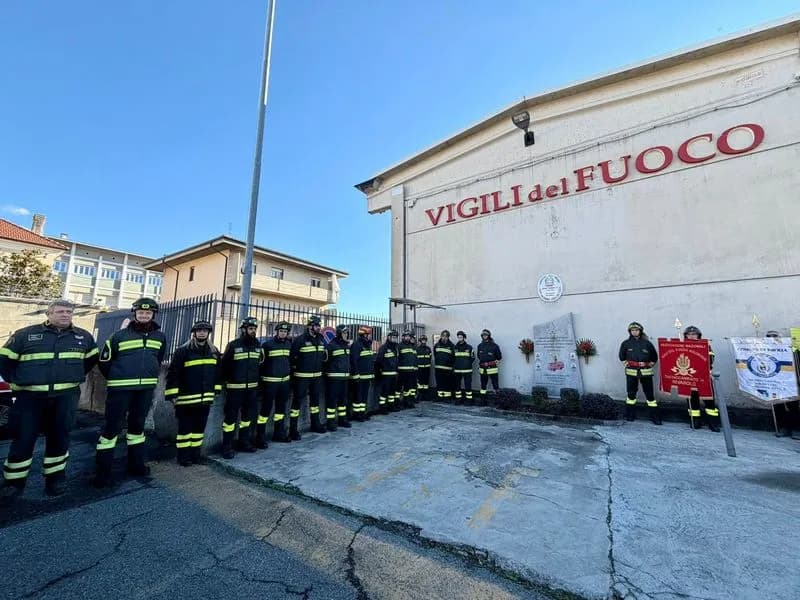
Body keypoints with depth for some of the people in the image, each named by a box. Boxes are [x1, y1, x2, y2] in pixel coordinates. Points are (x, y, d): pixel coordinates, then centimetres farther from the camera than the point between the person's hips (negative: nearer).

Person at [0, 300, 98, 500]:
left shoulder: (83, 337, 6)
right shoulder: (25, 334, 0)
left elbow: (92, 359, 20)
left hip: (66, 396, 1)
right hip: (30, 396, -1)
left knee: (59, 437, 8)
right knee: (23, 438, 4)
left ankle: (56, 476, 21)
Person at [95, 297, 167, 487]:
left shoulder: (160, 337, 5)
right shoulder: (120, 335, -4)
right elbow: (104, 361, 4)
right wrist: (116, 379, 7)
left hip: (146, 389, 4)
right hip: (121, 388, -3)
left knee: (137, 425, 16)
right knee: (112, 426, -1)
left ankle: (136, 464, 29)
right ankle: (102, 472, 12)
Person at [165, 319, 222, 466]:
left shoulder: (214, 351, 8)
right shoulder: (183, 351, -8)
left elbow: (218, 372, 15)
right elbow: (172, 373, -9)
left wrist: (216, 390, 13)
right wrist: (172, 394, -12)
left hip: (205, 398, 5)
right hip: (186, 398, -5)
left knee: (200, 427, 14)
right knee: (185, 428, 6)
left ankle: (195, 453, 28)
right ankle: (183, 456, 21)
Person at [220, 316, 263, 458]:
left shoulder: (258, 346, 7)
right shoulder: (233, 345, -9)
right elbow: (224, 365, -5)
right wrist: (227, 380, -3)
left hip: (252, 388, 6)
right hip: (235, 388, -6)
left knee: (249, 414, 15)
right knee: (231, 416, 0)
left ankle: (243, 442, 30)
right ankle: (227, 446, 12)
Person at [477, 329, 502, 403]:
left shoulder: (494, 346, -5)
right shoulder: (480, 346, 8)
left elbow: (499, 357, 4)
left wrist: (495, 363, 3)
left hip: (492, 369, -4)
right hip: (483, 369, 4)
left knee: (495, 384, -2)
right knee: (483, 385, 10)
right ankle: (483, 400, 18)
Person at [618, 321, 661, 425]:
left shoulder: (647, 343, 1)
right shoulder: (626, 344, 3)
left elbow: (654, 357, 11)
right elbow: (622, 357, 14)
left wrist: (649, 365, 4)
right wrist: (627, 365, 5)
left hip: (645, 372, -1)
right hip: (631, 372, 1)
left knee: (650, 394, 0)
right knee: (631, 393, 9)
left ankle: (655, 416, 9)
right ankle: (630, 415, 19)